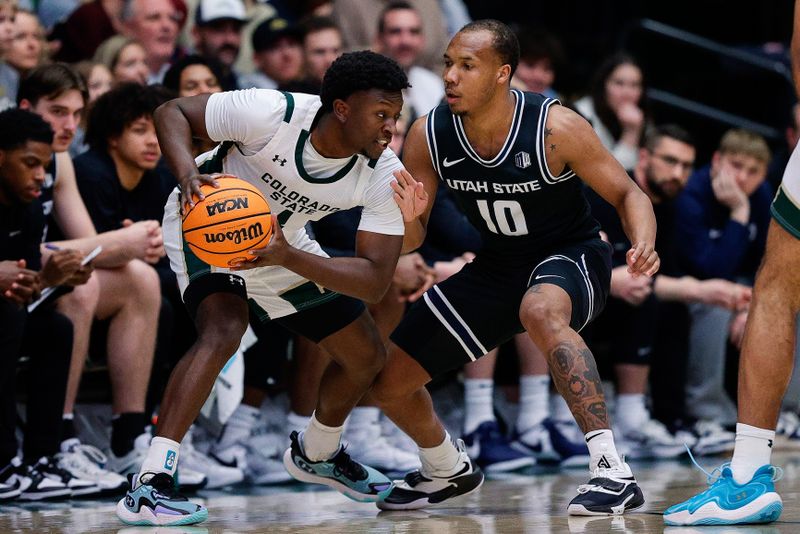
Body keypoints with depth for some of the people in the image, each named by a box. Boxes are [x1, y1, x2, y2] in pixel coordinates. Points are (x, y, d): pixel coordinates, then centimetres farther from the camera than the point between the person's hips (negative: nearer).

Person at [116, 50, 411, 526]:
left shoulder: (385, 176, -24)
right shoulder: (272, 113, -34)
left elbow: (376, 280, -27)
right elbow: (172, 113, -21)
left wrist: (288, 258, -41)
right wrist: (189, 174, -41)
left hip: (282, 244, 6)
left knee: (368, 355, 10)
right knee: (224, 331, -33)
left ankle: (316, 454, 40)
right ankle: (148, 486, -34)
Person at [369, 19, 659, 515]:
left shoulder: (554, 127, -24)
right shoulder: (428, 136, -13)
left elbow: (627, 193, -14)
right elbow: (411, 240, -3)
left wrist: (644, 244, -35)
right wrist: (407, 218, -28)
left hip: (572, 257, -6)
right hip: (498, 268, 6)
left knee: (540, 311, -43)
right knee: (388, 379, 4)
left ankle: (614, 472, -41)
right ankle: (449, 470, 36)